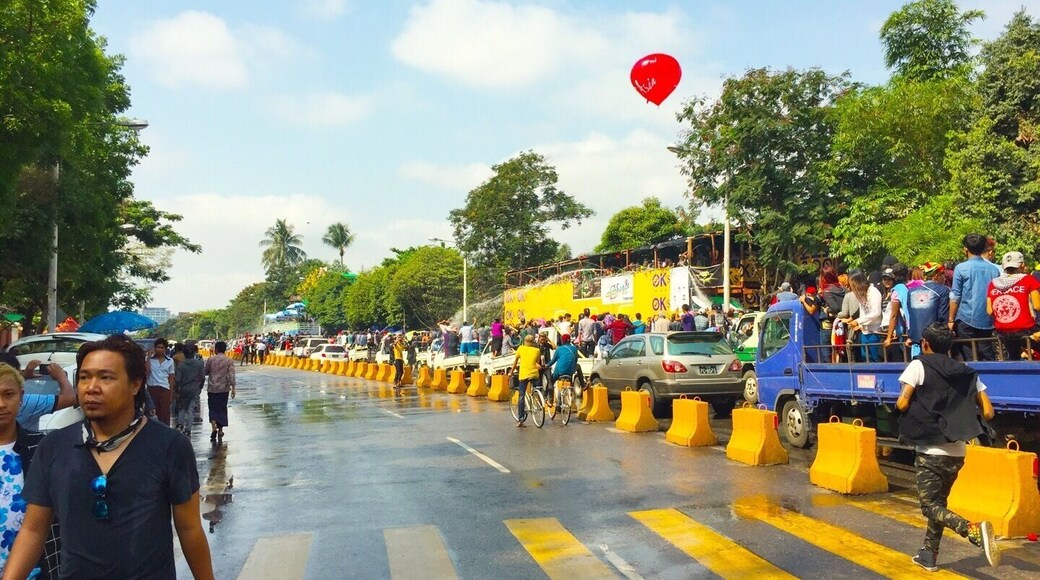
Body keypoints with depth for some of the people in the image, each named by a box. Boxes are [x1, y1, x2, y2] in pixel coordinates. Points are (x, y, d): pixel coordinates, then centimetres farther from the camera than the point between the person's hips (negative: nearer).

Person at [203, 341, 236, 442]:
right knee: (222, 408, 12)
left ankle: (214, 425, -18)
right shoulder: (229, 361, -4)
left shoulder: (210, 359, -4)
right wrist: (233, 388, -12)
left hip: (212, 388, -1)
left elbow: (206, 372, 6)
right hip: (224, 388, 1)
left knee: (213, 408, 7)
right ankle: (220, 430, 15)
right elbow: (231, 375, -12)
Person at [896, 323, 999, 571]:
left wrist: (898, 402, 9)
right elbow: (988, 413, 4)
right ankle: (929, 554, 24)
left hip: (930, 450, -6)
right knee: (938, 502, 20)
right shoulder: (967, 372, 9)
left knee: (930, 506, -2)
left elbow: (903, 404, -13)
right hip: (957, 452, 6)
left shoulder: (919, 365, -5)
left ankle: (974, 531, -25)